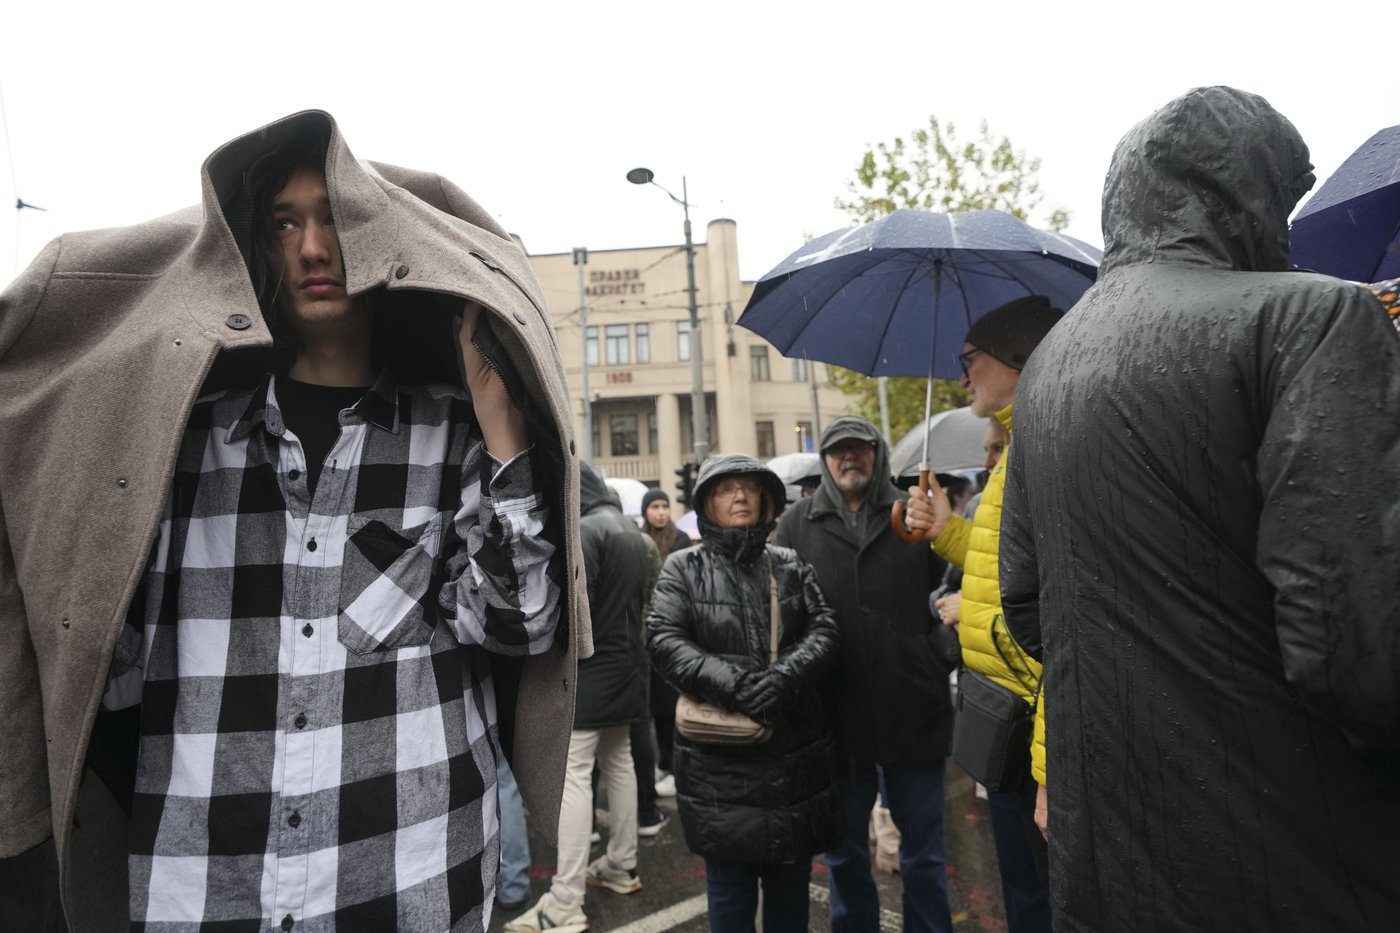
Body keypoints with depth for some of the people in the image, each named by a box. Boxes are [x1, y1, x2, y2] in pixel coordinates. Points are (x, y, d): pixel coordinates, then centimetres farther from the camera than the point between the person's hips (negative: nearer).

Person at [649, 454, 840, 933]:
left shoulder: (791, 566, 10)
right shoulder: (683, 568, 1)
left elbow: (824, 630, 0)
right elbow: (664, 641, -10)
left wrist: (786, 675, -19)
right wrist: (730, 683, -23)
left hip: (795, 750, 3)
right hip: (720, 754, -3)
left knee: (791, 884, 16)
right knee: (730, 885, 7)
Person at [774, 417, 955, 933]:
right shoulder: (796, 525, 4)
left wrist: (941, 655, -1)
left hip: (914, 711, 0)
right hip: (837, 716, 0)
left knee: (923, 849, 14)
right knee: (844, 850, 16)